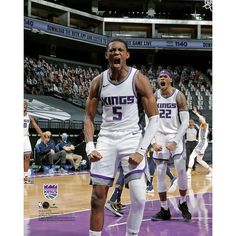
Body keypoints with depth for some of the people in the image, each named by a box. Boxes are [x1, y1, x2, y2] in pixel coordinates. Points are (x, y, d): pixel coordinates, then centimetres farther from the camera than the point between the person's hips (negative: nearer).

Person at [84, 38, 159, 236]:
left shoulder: (139, 79, -9)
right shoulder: (99, 82, 1)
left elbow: (154, 117, -8)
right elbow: (89, 117, 7)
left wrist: (141, 150, -15)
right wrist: (90, 147, -8)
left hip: (132, 139, -3)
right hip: (106, 140, 3)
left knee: (139, 198, -12)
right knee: (98, 198, 3)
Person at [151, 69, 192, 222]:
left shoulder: (178, 95, -7)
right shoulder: (154, 97, 2)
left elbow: (185, 122, -9)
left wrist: (175, 141, -16)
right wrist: (153, 142, -6)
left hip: (176, 135, -3)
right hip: (160, 136, 3)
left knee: (181, 170, -13)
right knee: (160, 173, 2)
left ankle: (183, 204, 9)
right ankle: (164, 210, 10)